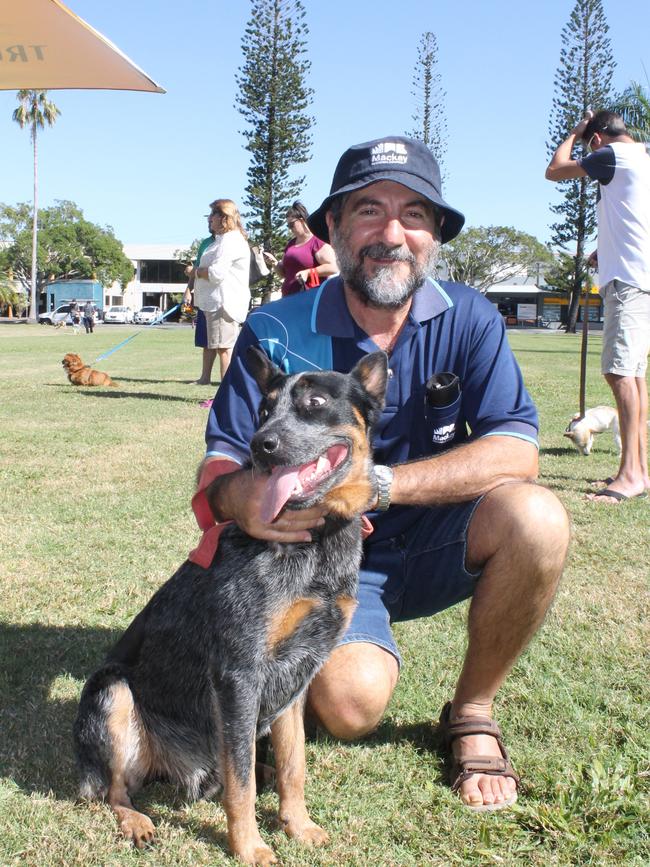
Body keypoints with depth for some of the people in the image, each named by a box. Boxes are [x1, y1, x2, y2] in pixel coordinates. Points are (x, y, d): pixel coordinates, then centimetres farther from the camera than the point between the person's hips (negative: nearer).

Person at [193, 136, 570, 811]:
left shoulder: (468, 318, -7)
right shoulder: (276, 333, -10)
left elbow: (516, 452, -18)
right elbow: (220, 459, -12)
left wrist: (377, 483, -31)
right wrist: (240, 496, -40)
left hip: (436, 549, 2)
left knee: (534, 516, -29)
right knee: (349, 702, -28)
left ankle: (471, 712, -4)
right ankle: (367, 648, 14)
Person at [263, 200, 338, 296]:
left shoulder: (318, 241, -4)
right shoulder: (291, 244, 20)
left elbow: (333, 268, -14)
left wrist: (308, 272, -19)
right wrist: (274, 263, 7)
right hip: (289, 298, 8)